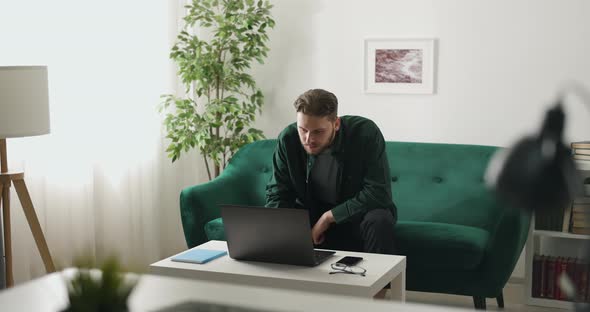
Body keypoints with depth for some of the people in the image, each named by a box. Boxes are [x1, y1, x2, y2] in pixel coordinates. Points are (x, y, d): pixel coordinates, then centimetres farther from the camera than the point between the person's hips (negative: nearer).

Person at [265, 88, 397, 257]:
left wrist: (328, 217, -24)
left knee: (379, 220, -35)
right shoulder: (288, 139, -13)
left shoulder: (366, 133, -23)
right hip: (310, 214, 3)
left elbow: (378, 194, -25)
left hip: (356, 215, -2)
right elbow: (277, 193, -7)